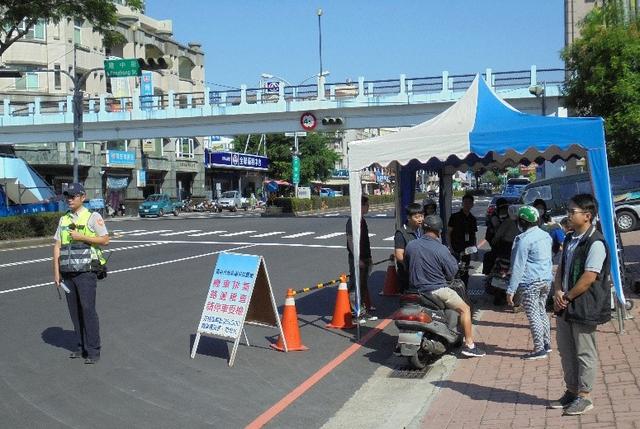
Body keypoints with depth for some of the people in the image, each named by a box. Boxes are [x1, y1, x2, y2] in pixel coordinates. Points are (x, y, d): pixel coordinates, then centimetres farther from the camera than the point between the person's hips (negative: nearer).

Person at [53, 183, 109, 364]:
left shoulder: (93, 217, -2)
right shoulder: (64, 220, 13)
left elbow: (105, 239, -6)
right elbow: (57, 246, 12)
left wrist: (81, 237, -14)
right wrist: (56, 272, 6)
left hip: (86, 272, -5)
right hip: (68, 273, 5)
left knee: (88, 310, -7)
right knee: (75, 311, 7)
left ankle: (93, 351, -1)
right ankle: (81, 347, 17)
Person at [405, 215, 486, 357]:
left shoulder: (410, 246, -2)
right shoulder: (441, 250, -17)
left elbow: (407, 267, 9)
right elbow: (451, 273, -8)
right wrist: (453, 261, 8)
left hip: (416, 289, 6)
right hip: (437, 290, -6)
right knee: (465, 309, 9)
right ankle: (469, 345, 6)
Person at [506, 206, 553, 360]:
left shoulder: (524, 239, -16)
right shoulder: (546, 236, 9)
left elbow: (518, 267, -17)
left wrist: (511, 290, -14)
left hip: (531, 283, -9)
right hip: (546, 280, 9)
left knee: (533, 315, -2)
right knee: (542, 312, 19)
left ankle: (539, 349, 0)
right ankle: (546, 343, 27)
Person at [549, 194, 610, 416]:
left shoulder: (595, 243, -16)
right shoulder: (570, 239, 11)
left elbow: (589, 277, -20)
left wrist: (567, 297, -14)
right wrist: (558, 292, -2)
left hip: (585, 307, -9)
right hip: (565, 306, 9)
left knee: (584, 353, 3)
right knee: (566, 350, 16)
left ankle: (584, 396, 15)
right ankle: (571, 391, 29)